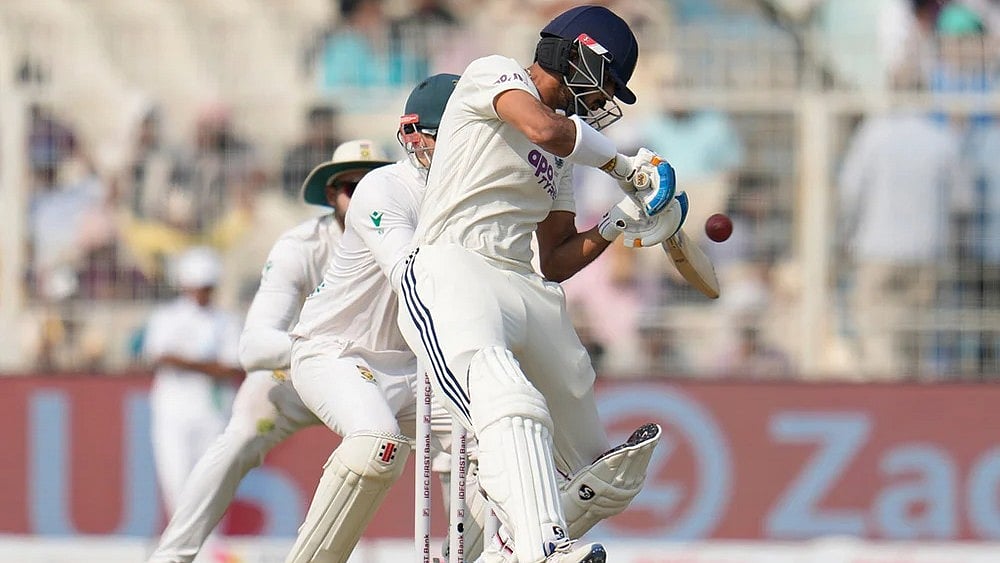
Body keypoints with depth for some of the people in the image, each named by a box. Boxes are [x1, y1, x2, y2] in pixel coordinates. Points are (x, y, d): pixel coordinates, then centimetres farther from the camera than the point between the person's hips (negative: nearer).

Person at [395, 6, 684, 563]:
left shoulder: (564, 154, 27)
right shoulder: (494, 74, 4)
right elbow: (544, 128, -18)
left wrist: (618, 223, 13)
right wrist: (623, 165, -4)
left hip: (525, 288, 9)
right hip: (450, 270, -9)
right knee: (509, 400, -35)